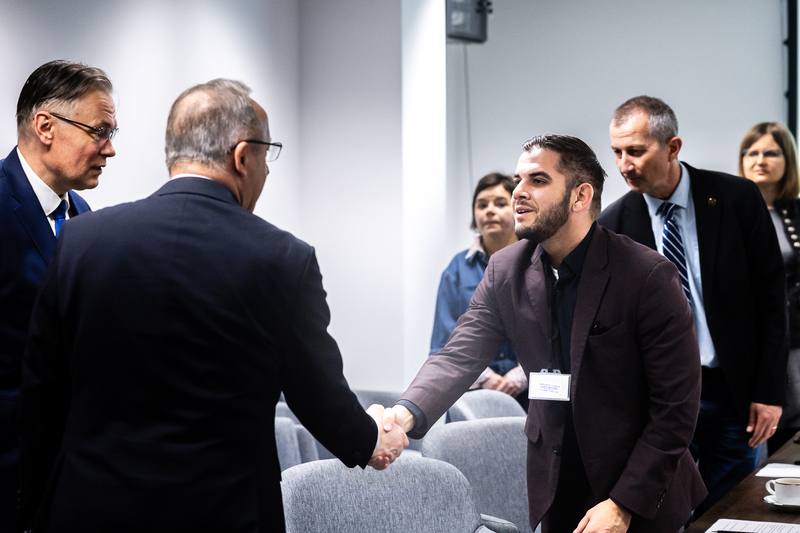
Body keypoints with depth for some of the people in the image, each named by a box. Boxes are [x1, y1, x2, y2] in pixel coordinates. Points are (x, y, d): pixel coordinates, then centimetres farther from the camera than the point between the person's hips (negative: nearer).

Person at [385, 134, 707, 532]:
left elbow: (676, 405, -16)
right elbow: (460, 354, -9)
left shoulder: (648, 276, -17)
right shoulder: (506, 270, -1)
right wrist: (407, 413, -30)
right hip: (555, 493, 4)